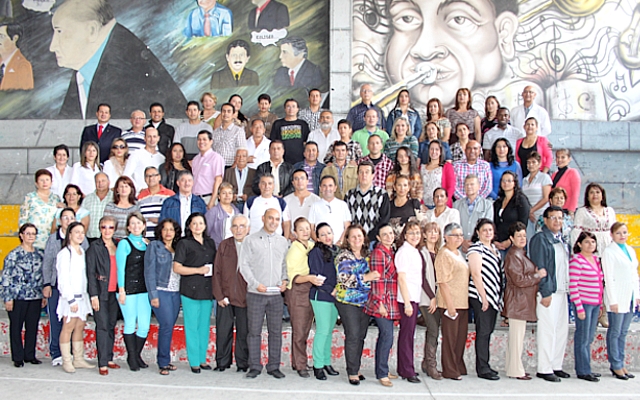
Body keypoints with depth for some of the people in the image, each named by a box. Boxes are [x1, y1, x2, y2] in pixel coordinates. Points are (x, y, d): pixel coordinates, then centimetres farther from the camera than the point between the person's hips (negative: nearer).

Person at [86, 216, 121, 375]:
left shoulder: (117, 245, 11)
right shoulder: (95, 246, -2)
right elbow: (90, 271, -5)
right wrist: (94, 295, -11)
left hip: (114, 292, 5)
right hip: (100, 292, -5)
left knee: (111, 326, 9)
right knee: (102, 327, -5)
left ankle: (109, 359, 18)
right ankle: (102, 363, -1)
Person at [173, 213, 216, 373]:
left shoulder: (210, 243, 14)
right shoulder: (184, 244, -2)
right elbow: (177, 268, -8)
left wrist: (213, 270, 4)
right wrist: (198, 270, -14)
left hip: (208, 290, 5)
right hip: (190, 290, -5)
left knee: (205, 326, 9)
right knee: (192, 326, 0)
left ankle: (202, 359, 20)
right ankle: (194, 362, 8)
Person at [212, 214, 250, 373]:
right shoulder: (224, 245, 7)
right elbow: (217, 272, 6)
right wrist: (219, 296, -2)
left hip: (245, 298, -2)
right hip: (225, 297, 2)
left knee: (244, 332, 6)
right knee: (223, 331, 6)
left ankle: (242, 364, 19)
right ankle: (222, 362, 20)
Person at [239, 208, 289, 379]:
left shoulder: (283, 241, 12)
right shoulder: (251, 240, 2)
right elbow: (243, 264, -2)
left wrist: (284, 280, -1)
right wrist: (256, 284, -11)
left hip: (276, 294, 3)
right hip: (255, 294, -3)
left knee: (276, 331, 5)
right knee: (254, 331, 2)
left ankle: (274, 366, 15)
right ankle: (254, 366, 11)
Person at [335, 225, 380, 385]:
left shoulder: (367, 255, 11)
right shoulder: (343, 256, -7)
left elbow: (372, 274, 24)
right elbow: (344, 279, -19)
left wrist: (375, 276, 1)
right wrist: (365, 278, -24)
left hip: (365, 301, 6)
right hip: (347, 301, -6)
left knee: (361, 336, 9)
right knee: (353, 336, -7)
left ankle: (356, 368, 21)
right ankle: (352, 372, 2)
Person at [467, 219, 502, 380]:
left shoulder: (494, 249, 17)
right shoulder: (475, 249, -8)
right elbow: (476, 274, -15)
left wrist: (499, 296, 14)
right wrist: (484, 297, -17)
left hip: (494, 296, 8)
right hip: (480, 296, -8)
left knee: (488, 331, 11)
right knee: (483, 332, -5)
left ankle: (485, 365, 19)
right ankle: (482, 369, 0)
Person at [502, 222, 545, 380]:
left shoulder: (521, 254, 17)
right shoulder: (513, 255, -16)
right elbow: (519, 280, -21)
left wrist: (537, 273, 6)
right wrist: (538, 275, -11)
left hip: (523, 300, 10)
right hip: (517, 300, -10)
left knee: (516, 335, 14)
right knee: (517, 335, -5)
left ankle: (512, 367, 21)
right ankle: (516, 371, 1)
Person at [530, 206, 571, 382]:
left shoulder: (562, 240, 17)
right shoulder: (540, 239, -8)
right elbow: (539, 268, -14)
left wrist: (567, 289, 12)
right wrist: (545, 292, -18)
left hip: (562, 291, 8)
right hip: (548, 291, -8)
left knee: (562, 328, 10)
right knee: (548, 330, -6)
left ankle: (556, 366, 20)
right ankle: (544, 369, 1)